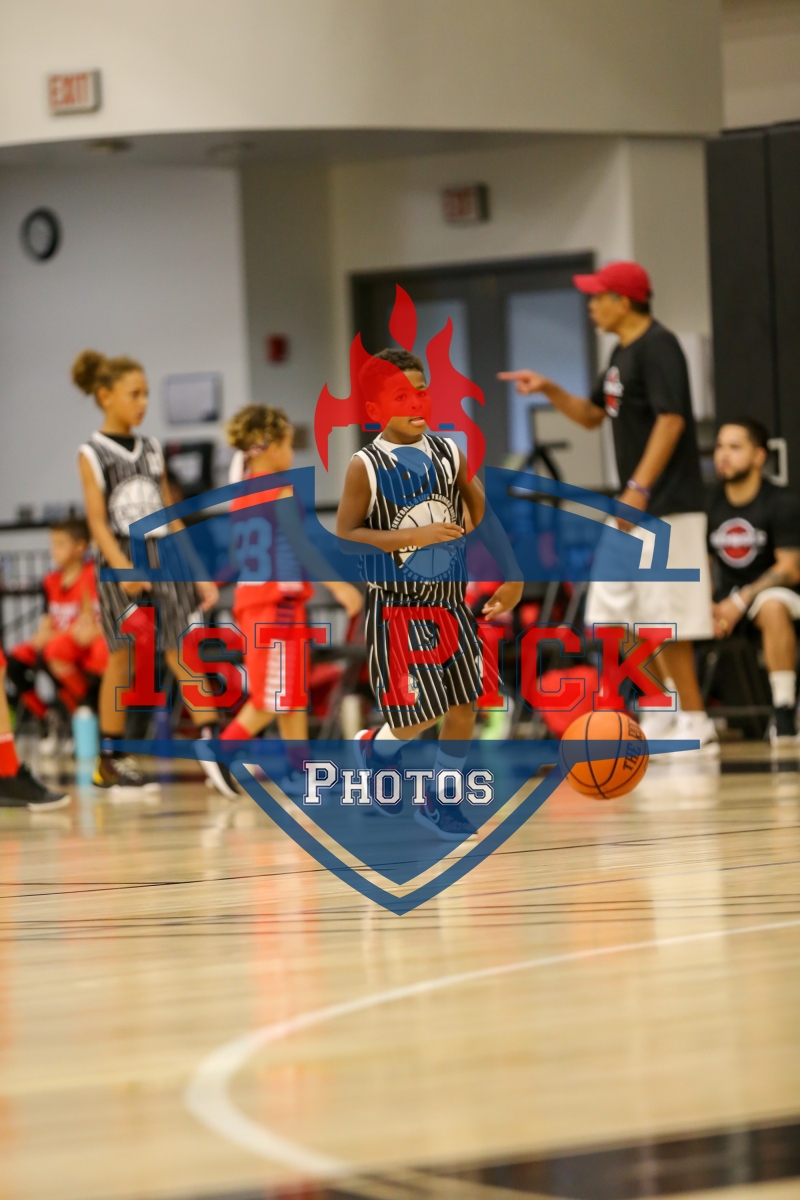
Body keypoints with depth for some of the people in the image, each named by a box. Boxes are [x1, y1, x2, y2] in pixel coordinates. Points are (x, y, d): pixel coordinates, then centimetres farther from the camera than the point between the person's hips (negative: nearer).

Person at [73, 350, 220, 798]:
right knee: (122, 660, 1)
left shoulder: (152, 449, 12)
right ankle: (111, 761, 10)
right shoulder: (93, 454, -2)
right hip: (122, 563, -4)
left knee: (186, 657, -2)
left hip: (165, 559, 4)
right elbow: (97, 520, -10)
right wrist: (122, 568, -25)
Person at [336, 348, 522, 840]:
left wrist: (510, 576, -1)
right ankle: (376, 748, 25)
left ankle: (437, 801, 22)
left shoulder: (450, 453, 1)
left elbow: (486, 518, 7)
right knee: (420, 716, -8)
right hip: (396, 606, -5)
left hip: (450, 600, 5)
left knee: (465, 707, 5)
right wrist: (414, 536, -25)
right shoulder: (366, 466, -12)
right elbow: (344, 537, -17)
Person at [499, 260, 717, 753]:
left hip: (667, 504, -10)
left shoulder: (658, 347, -14)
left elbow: (671, 420, -23)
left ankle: (694, 723, -1)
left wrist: (639, 488, -27)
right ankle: (663, 712, 19)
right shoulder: (623, 352, 15)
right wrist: (549, 390, 9)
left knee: (664, 616, -8)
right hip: (638, 507, 10)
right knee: (618, 609, 12)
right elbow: (593, 415, 25)